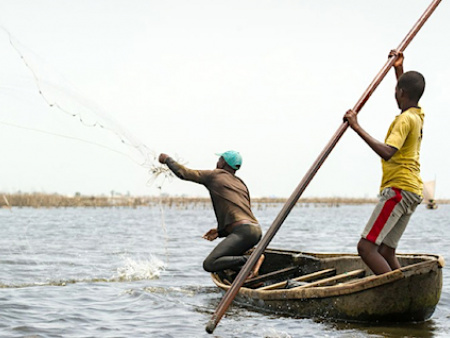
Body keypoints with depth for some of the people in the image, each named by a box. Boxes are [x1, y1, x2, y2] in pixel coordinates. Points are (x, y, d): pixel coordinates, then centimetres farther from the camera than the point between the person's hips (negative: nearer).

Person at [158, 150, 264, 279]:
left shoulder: (215, 175, 8)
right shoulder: (241, 184, 27)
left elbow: (183, 173, 11)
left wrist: (167, 159, 29)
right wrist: (220, 231, 24)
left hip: (244, 231, -8)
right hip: (257, 230, 8)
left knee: (209, 264, -15)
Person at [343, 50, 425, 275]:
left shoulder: (406, 119, -14)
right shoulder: (417, 116, 14)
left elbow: (387, 153, -29)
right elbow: (407, 95, 41)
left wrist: (358, 128, -26)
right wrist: (399, 69, 38)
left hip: (399, 189, -10)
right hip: (413, 191, 10)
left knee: (366, 247, -16)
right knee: (386, 252, 10)